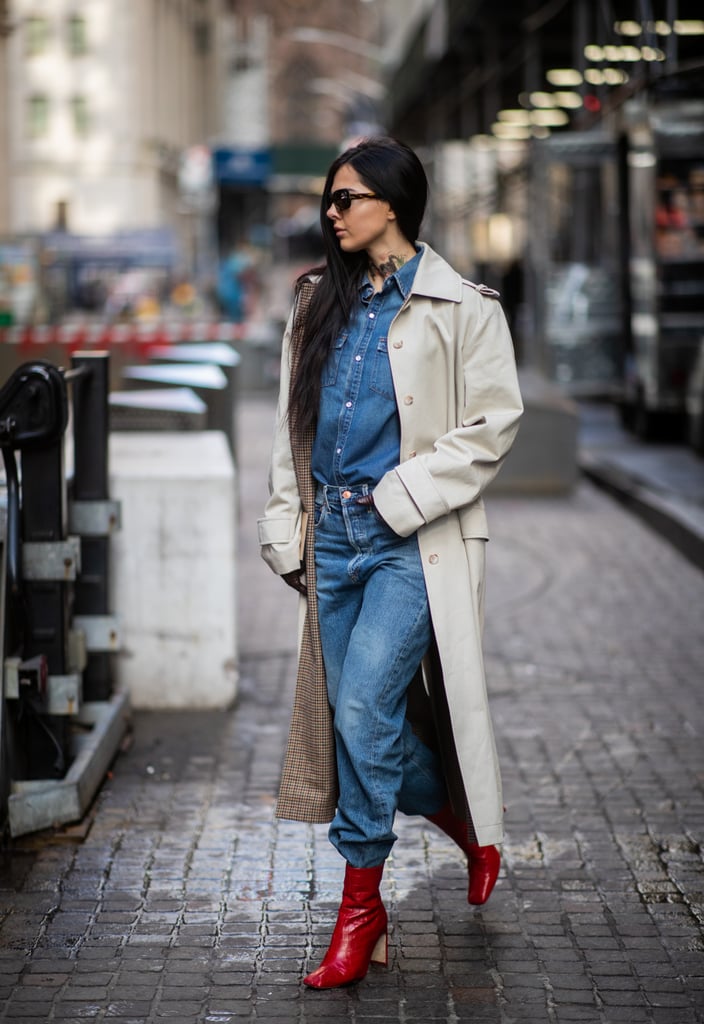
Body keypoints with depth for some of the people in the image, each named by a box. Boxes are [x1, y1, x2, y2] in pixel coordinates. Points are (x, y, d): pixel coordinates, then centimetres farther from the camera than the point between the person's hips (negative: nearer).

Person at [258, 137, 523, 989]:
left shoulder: (459, 308, -4)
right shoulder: (319, 304, 14)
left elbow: (493, 424, -7)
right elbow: (292, 425, 17)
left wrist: (403, 497, -12)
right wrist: (287, 527, 10)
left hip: (414, 539, -6)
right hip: (337, 534, 6)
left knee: (365, 706, -13)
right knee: (357, 713, 7)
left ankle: (360, 904, -1)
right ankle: (463, 820, 33)